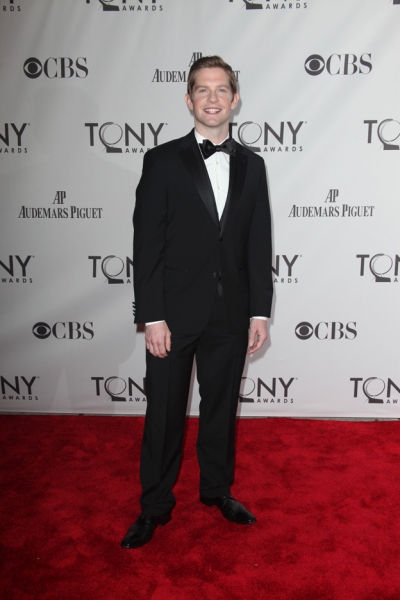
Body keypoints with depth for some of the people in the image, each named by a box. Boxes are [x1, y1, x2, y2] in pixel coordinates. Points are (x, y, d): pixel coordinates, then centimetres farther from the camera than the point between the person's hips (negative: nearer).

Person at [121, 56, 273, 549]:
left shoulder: (251, 165, 8)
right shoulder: (162, 161, -2)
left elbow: (259, 244, 6)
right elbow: (147, 244, -7)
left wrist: (260, 311, 2)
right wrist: (152, 317, -12)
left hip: (231, 313, 3)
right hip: (175, 311, -3)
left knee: (221, 405, 16)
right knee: (164, 411, 8)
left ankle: (217, 489, 37)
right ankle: (155, 505, 27)